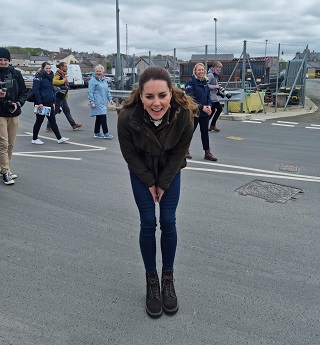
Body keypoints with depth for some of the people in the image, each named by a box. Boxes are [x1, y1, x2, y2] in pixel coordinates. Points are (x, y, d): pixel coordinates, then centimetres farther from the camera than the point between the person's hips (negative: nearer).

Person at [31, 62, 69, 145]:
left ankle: (59, 138, 9)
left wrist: (53, 102, 14)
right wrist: (39, 103, -21)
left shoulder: (50, 77, 14)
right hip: (41, 104, -7)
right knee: (39, 121, 3)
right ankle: (34, 139, 15)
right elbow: (35, 90, -16)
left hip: (49, 103, 7)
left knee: (53, 121, 7)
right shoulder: (39, 77, -10)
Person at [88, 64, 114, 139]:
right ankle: (106, 133, -7)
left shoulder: (104, 80, 16)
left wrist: (110, 99, 12)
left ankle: (97, 133, 21)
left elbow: (107, 90, 21)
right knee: (103, 117, -11)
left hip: (103, 102, 8)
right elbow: (90, 92, -11)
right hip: (97, 103, -8)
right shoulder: (93, 80, -7)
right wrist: (92, 102, -18)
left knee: (99, 118, 13)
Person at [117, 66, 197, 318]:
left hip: (170, 170, 1)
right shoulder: (127, 117, -33)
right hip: (141, 172, -1)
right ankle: (152, 281, 17)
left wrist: (163, 183, -10)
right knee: (148, 223, -2)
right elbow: (130, 154, -15)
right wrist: (149, 183, -9)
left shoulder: (184, 113, -31)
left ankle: (168, 279, 21)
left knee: (168, 222, 1)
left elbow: (180, 151, -14)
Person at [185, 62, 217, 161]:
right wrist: (202, 107, -20)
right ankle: (186, 150, 24)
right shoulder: (191, 82, -11)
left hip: (205, 112, 6)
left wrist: (209, 106, -4)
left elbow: (208, 95, 14)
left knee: (205, 132, 8)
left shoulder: (205, 82, 10)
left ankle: (207, 152, 13)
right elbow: (190, 98, -16)